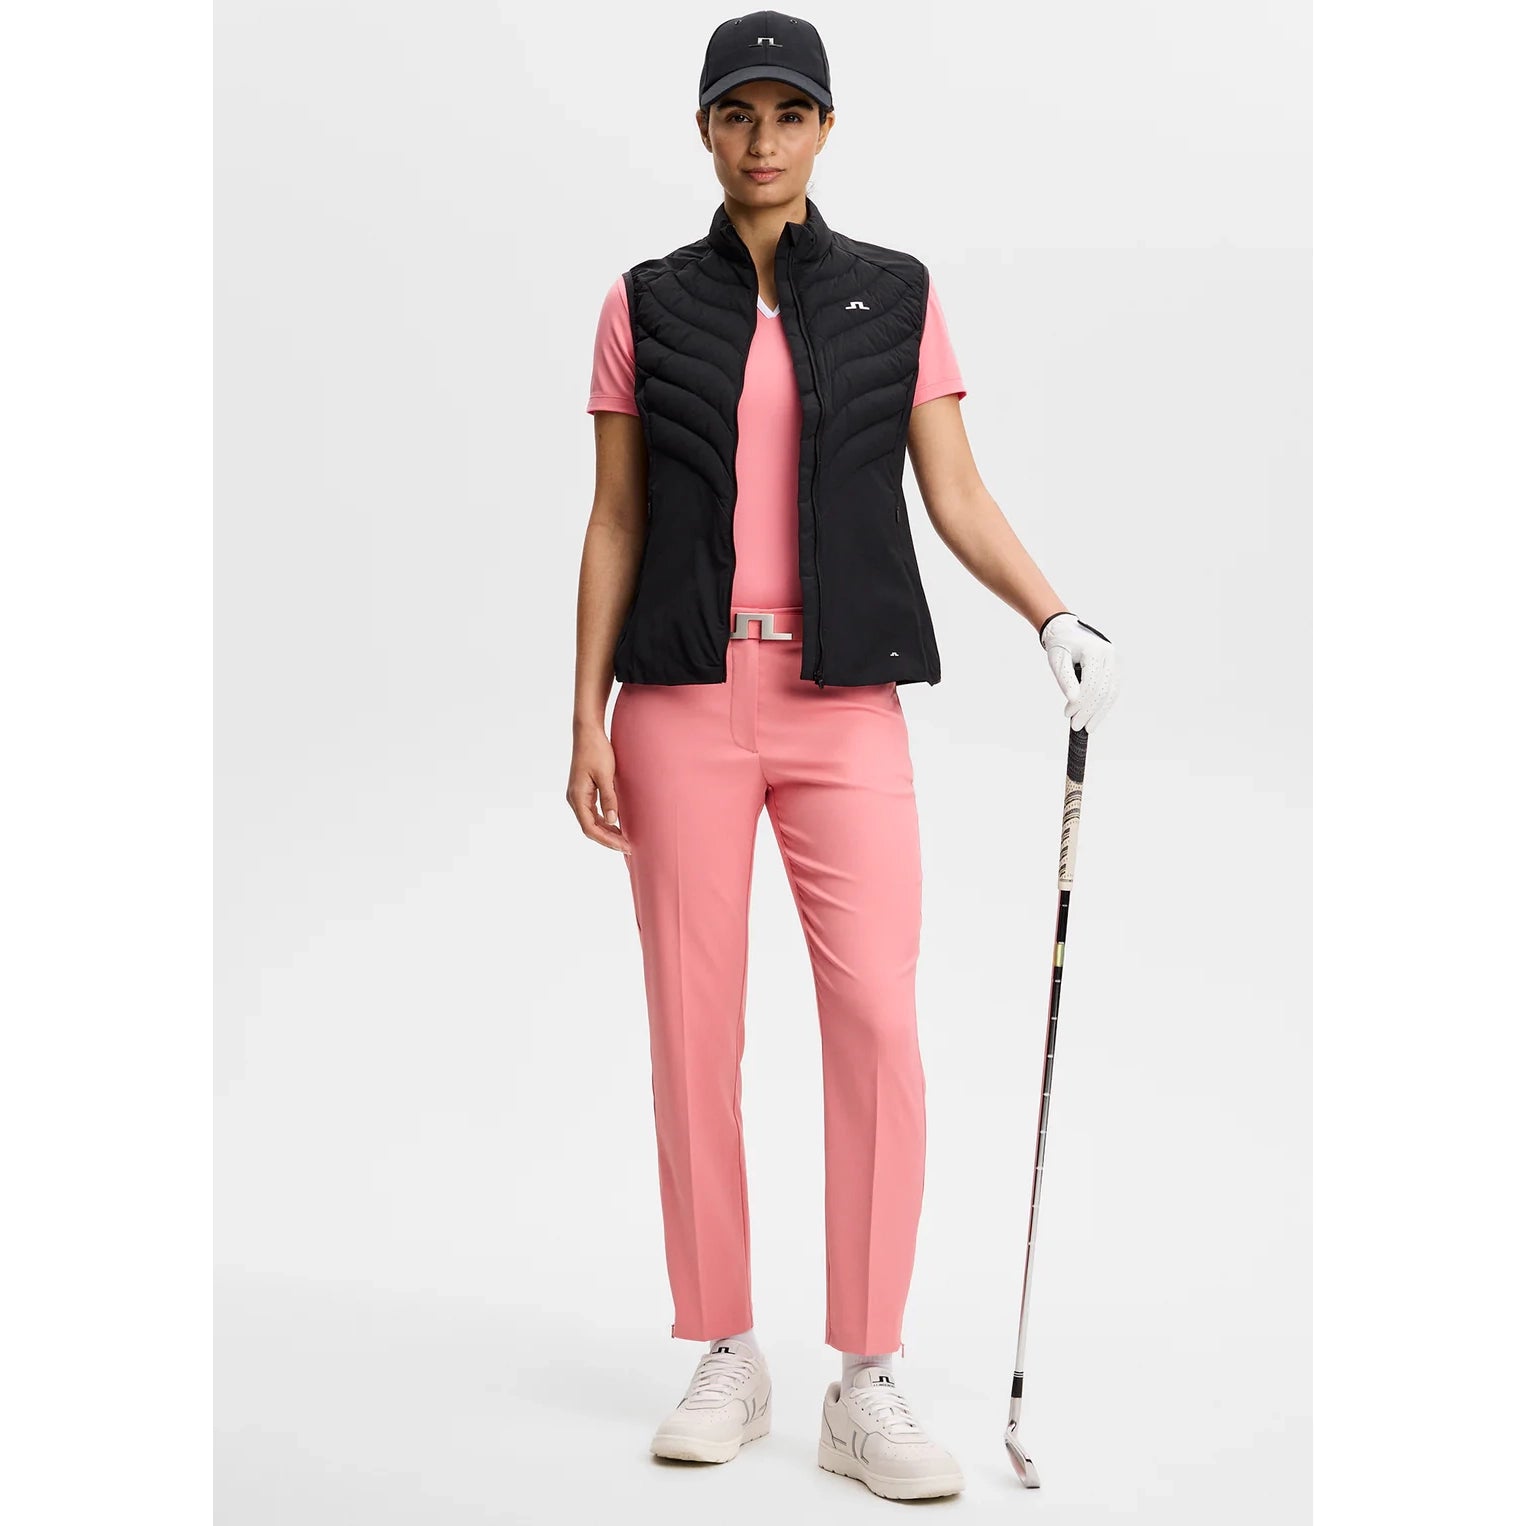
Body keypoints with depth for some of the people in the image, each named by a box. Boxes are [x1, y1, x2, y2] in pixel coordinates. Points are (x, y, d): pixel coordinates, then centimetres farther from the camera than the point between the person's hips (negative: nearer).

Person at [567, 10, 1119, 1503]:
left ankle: (868, 1388, 1)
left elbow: (955, 496, 7)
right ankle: (725, 1359, 16)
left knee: (879, 1022, -10)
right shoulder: (645, 304, 9)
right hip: (684, 703, 1)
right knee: (694, 1029, 2)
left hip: (846, 704, 0)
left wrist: (1053, 613, -11)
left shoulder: (897, 296, 9)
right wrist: (586, 719, 2)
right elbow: (615, 522, 8)